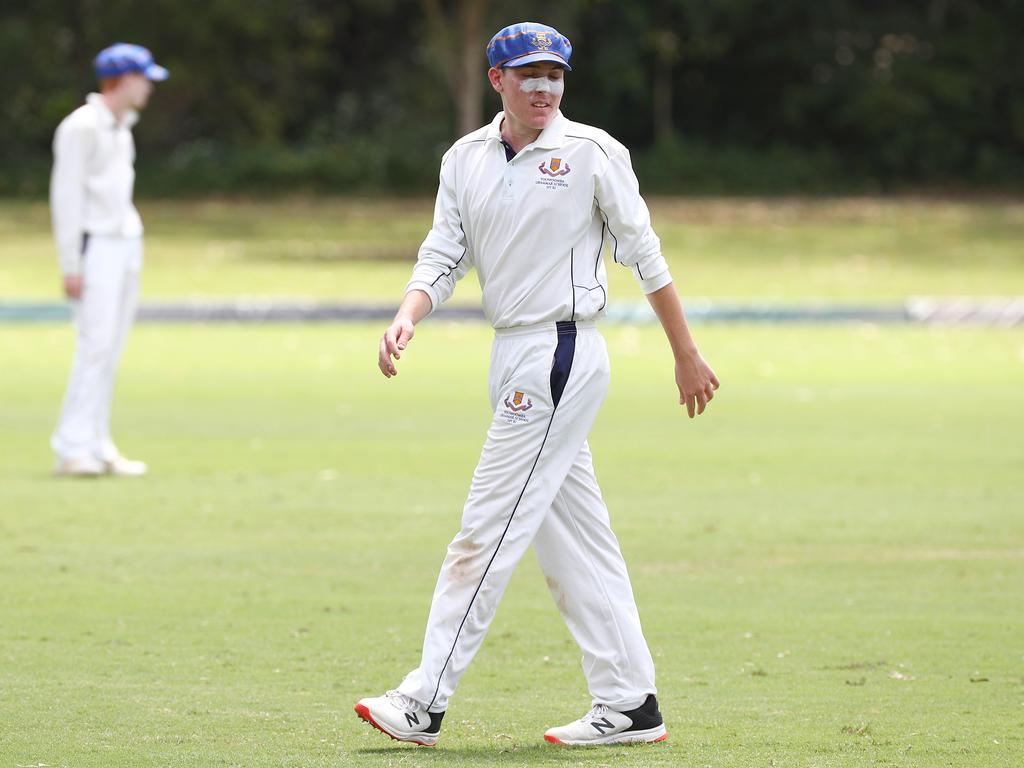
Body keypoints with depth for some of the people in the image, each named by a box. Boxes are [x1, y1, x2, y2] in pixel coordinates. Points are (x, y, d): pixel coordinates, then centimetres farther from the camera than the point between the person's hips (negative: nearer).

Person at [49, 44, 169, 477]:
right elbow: (66, 196, -14)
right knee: (95, 345, -15)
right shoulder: (82, 127, -11)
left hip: (127, 244, 9)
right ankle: (72, 449, -15)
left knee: (111, 349, 7)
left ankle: (98, 447, 9)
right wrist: (70, 266, -18)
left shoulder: (122, 128, 17)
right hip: (95, 245, -9)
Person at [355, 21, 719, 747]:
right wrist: (406, 320, -13)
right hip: (514, 359, 7)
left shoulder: (593, 152, -6)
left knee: (487, 531, -9)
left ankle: (425, 703, -8)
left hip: (562, 354, -7)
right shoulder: (466, 160, 10)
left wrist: (688, 354, -1)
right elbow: (443, 258, 7)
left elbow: (644, 254, -3)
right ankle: (629, 705, 14)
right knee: (575, 538, 9)